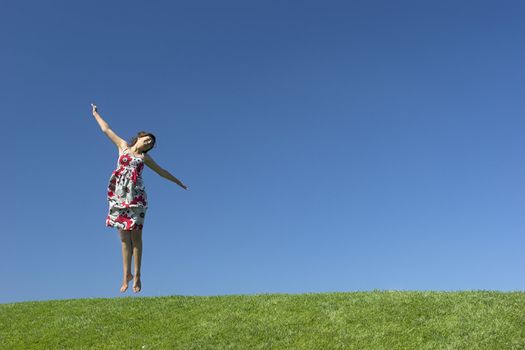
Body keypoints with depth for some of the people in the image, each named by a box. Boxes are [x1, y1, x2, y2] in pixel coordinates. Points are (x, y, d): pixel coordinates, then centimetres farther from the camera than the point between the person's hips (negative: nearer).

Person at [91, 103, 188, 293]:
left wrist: (178, 182, 28)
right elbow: (106, 129, 22)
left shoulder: (145, 158, 14)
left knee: (135, 235, -1)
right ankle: (127, 274, 7)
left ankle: (136, 275, 2)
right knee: (123, 235, 1)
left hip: (136, 196, 0)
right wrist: (96, 114, 30)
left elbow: (161, 171, 23)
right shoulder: (123, 146, 14)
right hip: (119, 195, 0)